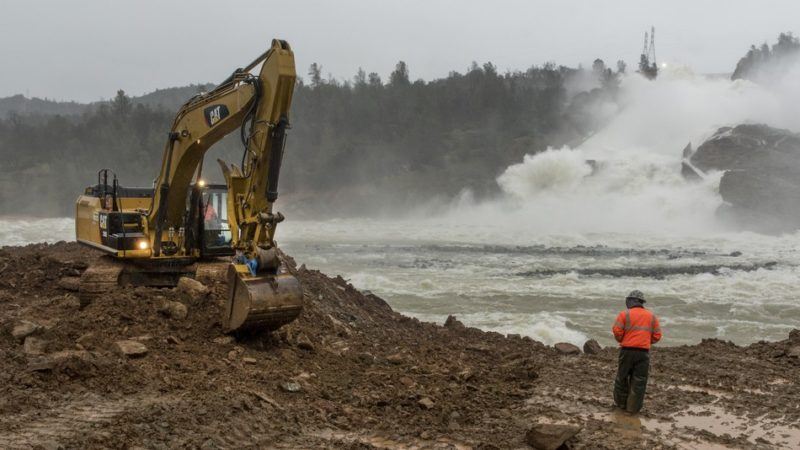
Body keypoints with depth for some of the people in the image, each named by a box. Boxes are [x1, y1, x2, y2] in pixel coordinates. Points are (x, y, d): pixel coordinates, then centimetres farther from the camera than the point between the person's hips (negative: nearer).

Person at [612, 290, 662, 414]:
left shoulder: (625, 314, -3)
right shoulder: (651, 316, 8)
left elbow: (616, 331, -10)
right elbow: (657, 336, 6)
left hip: (627, 351, -2)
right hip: (644, 352, 2)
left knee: (622, 377, 14)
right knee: (639, 381, 6)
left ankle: (621, 403, 25)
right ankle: (633, 408, 6)